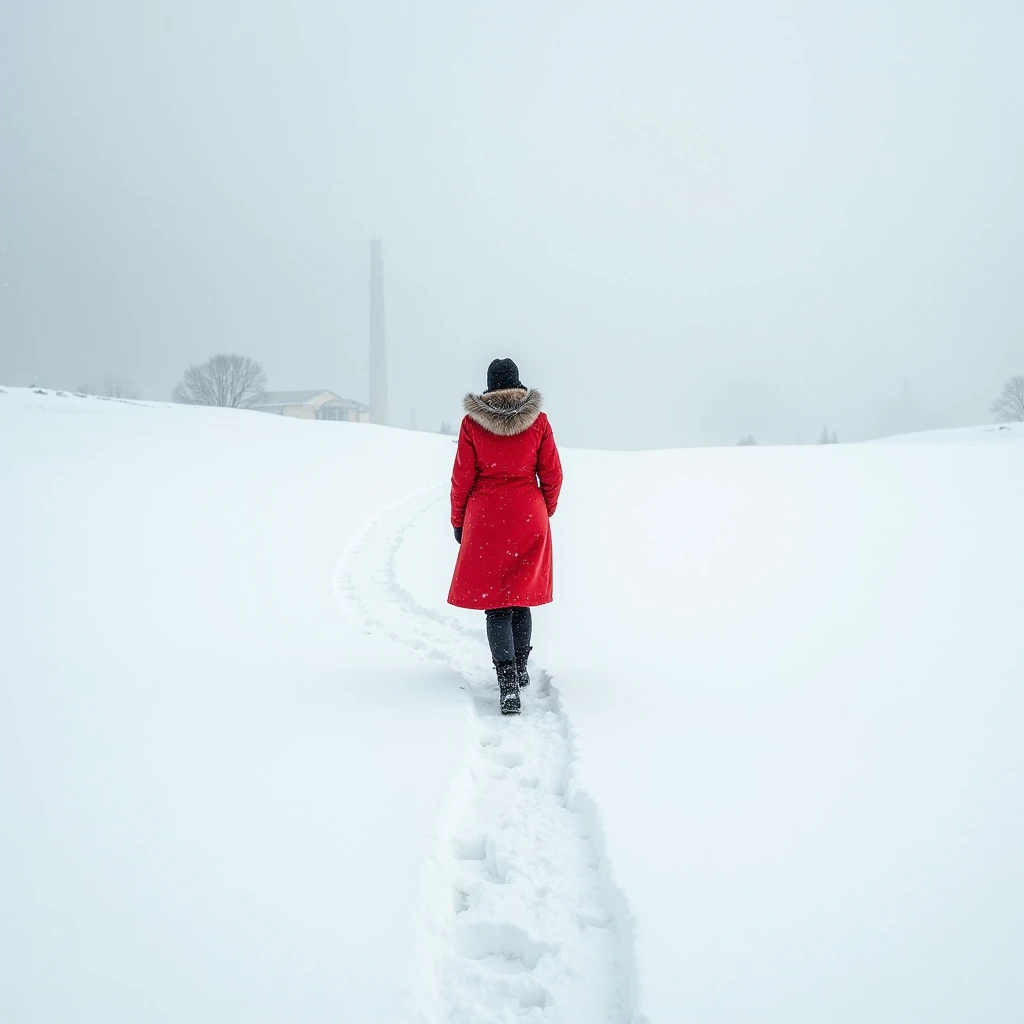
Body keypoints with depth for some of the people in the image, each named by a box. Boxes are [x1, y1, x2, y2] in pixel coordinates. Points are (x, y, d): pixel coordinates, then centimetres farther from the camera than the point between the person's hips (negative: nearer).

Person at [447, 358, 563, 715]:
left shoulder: (472, 422, -6)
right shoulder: (538, 421, -3)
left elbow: (462, 478, -3)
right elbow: (552, 475, 3)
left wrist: (458, 520, 9)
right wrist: (546, 511, 19)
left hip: (485, 518, -2)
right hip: (529, 517, 2)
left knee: (495, 602, 2)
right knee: (521, 595, 18)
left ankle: (508, 684, -10)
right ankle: (520, 669, 28)